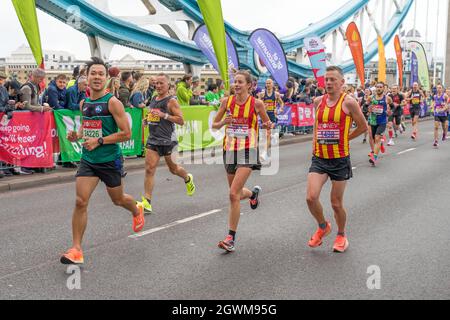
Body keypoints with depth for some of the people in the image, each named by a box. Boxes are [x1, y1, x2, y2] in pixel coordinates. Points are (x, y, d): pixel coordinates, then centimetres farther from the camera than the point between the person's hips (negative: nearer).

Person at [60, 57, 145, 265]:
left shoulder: (113, 102, -13)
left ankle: (137, 211, 52)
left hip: (110, 160, -4)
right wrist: (77, 136, 2)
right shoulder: (83, 103, 6)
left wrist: (99, 141, -21)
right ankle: (76, 250, -2)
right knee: (80, 202, -9)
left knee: (118, 200, 16)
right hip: (88, 160, 4)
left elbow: (126, 133, -16)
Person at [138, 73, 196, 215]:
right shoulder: (153, 99, 13)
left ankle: (188, 179, 46)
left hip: (167, 139, -6)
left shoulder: (171, 101, -9)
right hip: (153, 139, 6)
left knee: (173, 168, 12)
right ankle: (147, 202, -3)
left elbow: (181, 121, -14)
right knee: (149, 170, -4)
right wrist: (147, 119, 8)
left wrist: (164, 115, -23)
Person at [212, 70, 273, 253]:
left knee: (233, 194, -15)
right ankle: (253, 193, 54)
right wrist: (223, 123, -11)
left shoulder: (256, 103, -4)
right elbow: (214, 125, 10)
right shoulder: (227, 101, 4)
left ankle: (231, 238, -7)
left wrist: (268, 126, -14)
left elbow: (267, 123, 9)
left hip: (248, 151, -5)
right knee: (237, 193, 17)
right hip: (229, 150, 5)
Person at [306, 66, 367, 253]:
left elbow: (363, 127, 0)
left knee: (336, 203, 6)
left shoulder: (348, 102, -9)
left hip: (340, 160, -4)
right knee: (311, 197, -11)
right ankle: (323, 227, 19)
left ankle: (341, 235, 33)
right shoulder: (318, 101, 6)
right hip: (319, 158, 4)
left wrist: (344, 139, 1)